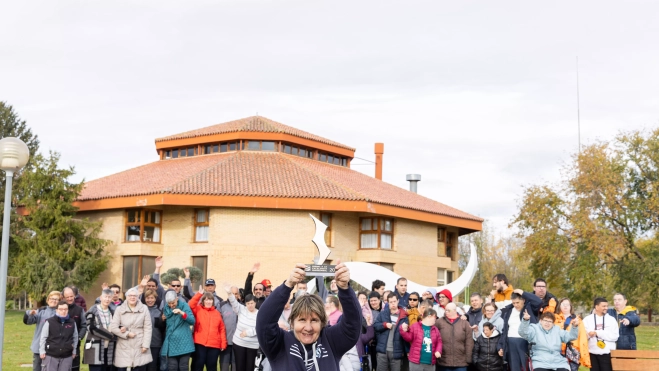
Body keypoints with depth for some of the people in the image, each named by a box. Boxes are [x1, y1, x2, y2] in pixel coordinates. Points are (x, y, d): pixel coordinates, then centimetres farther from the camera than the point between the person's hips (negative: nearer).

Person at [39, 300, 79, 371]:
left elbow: (75, 338, 14)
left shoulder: (72, 323, 5)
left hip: (67, 356, 2)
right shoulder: (49, 322, -5)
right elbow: (43, 337, 0)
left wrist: (74, 351, 15)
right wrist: (42, 351, -1)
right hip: (50, 355, -2)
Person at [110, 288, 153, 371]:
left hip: (139, 348, 0)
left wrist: (145, 345, -7)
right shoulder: (119, 309, 3)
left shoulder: (144, 309, 3)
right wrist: (127, 334, -8)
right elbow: (113, 327, -2)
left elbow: (148, 328, 0)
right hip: (123, 348, 0)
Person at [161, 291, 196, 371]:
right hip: (171, 343, 3)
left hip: (184, 342, -3)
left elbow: (193, 321, -14)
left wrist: (182, 313, -24)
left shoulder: (184, 305, -3)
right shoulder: (166, 308, 9)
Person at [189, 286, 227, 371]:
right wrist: (199, 294, -18)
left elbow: (222, 329, 9)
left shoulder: (217, 313, 12)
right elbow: (190, 304, -15)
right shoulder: (198, 310, 5)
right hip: (200, 343, -2)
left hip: (214, 345, 2)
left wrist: (223, 343, 2)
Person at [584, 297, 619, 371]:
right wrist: (588, 334, -25)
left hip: (607, 353, -1)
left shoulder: (611, 319, 4)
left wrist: (598, 333, -13)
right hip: (593, 353, 1)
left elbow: (615, 336, -7)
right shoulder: (587, 319, 5)